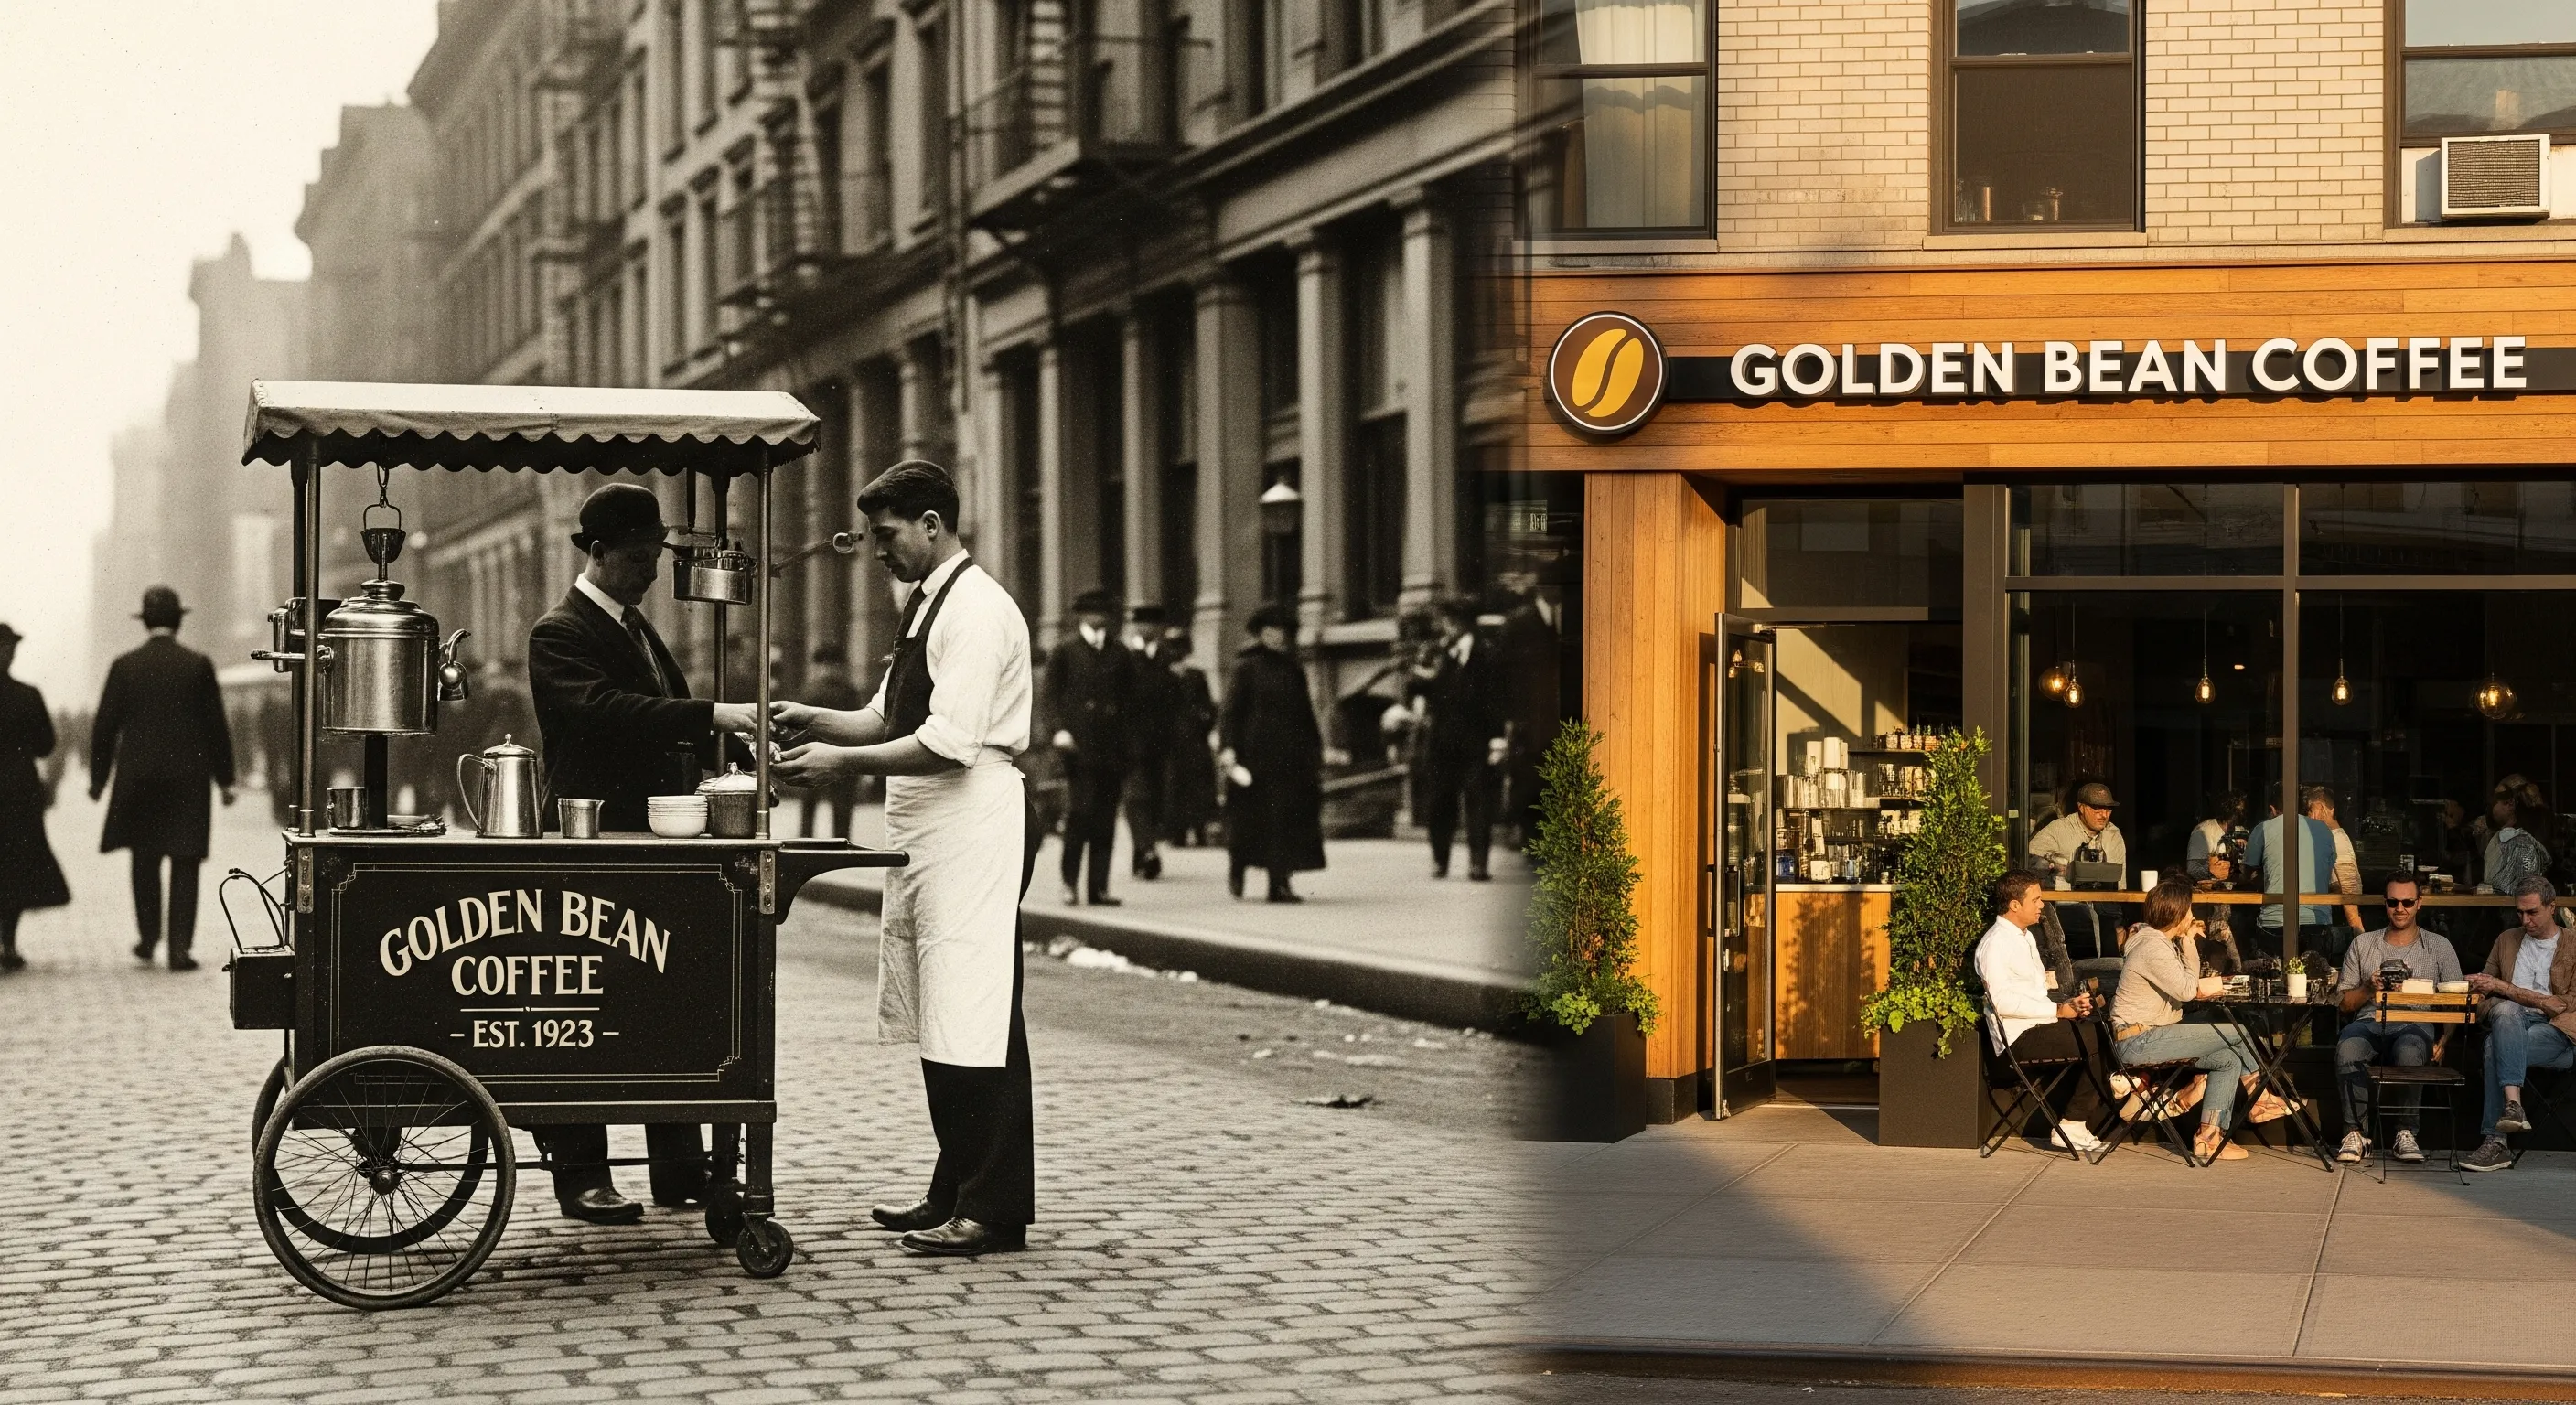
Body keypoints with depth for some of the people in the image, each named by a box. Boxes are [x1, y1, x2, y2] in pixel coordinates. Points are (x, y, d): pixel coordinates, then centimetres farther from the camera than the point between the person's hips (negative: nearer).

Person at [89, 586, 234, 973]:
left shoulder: (124, 666, -1)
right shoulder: (199, 665, -4)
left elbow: (105, 726, 0)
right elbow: (216, 726, -2)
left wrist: (98, 777, 10)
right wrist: (224, 779, 6)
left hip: (138, 778, 1)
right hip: (188, 780, -1)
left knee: (145, 859, 18)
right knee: (184, 863, 1)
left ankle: (149, 937, 21)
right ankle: (179, 947, -5)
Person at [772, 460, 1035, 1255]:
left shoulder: (976, 610, -13)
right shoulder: (925, 606, 18)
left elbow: (950, 743, -20)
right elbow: (889, 719, 23)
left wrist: (843, 762, -18)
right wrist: (815, 720, 8)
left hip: (971, 829, -10)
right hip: (924, 831, 10)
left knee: (974, 1019, -9)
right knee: (933, 1019, 13)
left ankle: (993, 1211, -7)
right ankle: (954, 1193, 20)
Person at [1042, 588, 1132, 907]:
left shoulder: (1120, 655, 14)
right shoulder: (1064, 653, 7)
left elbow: (1130, 698, 21)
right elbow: (1051, 695, 3)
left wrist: (1128, 745, 16)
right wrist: (1058, 729, -12)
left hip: (1112, 749, 3)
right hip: (1079, 746, -3)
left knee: (1105, 820, 2)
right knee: (1080, 812, -12)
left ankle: (1098, 887, 6)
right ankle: (1070, 882, -2)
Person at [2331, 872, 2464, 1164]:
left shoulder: (2439, 946, 18)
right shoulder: (2363, 945, 21)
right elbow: (2345, 1003, 18)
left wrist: (2443, 1041, -6)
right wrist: (2369, 987, -3)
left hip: (2416, 1023, -1)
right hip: (2370, 1022, 1)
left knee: (2409, 1050, -40)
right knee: (2347, 1048, -36)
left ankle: (2405, 1134, -29)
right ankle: (2356, 1133, -29)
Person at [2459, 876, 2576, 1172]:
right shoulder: (2507, 940, 23)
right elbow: (2487, 987, 29)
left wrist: (2506, 988, -8)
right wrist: (2479, 984, 1)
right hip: (2512, 1024, 4)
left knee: (2497, 1047, -35)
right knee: (2505, 1009, -36)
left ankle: (2495, 1141, -37)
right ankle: (2513, 1105, -48)